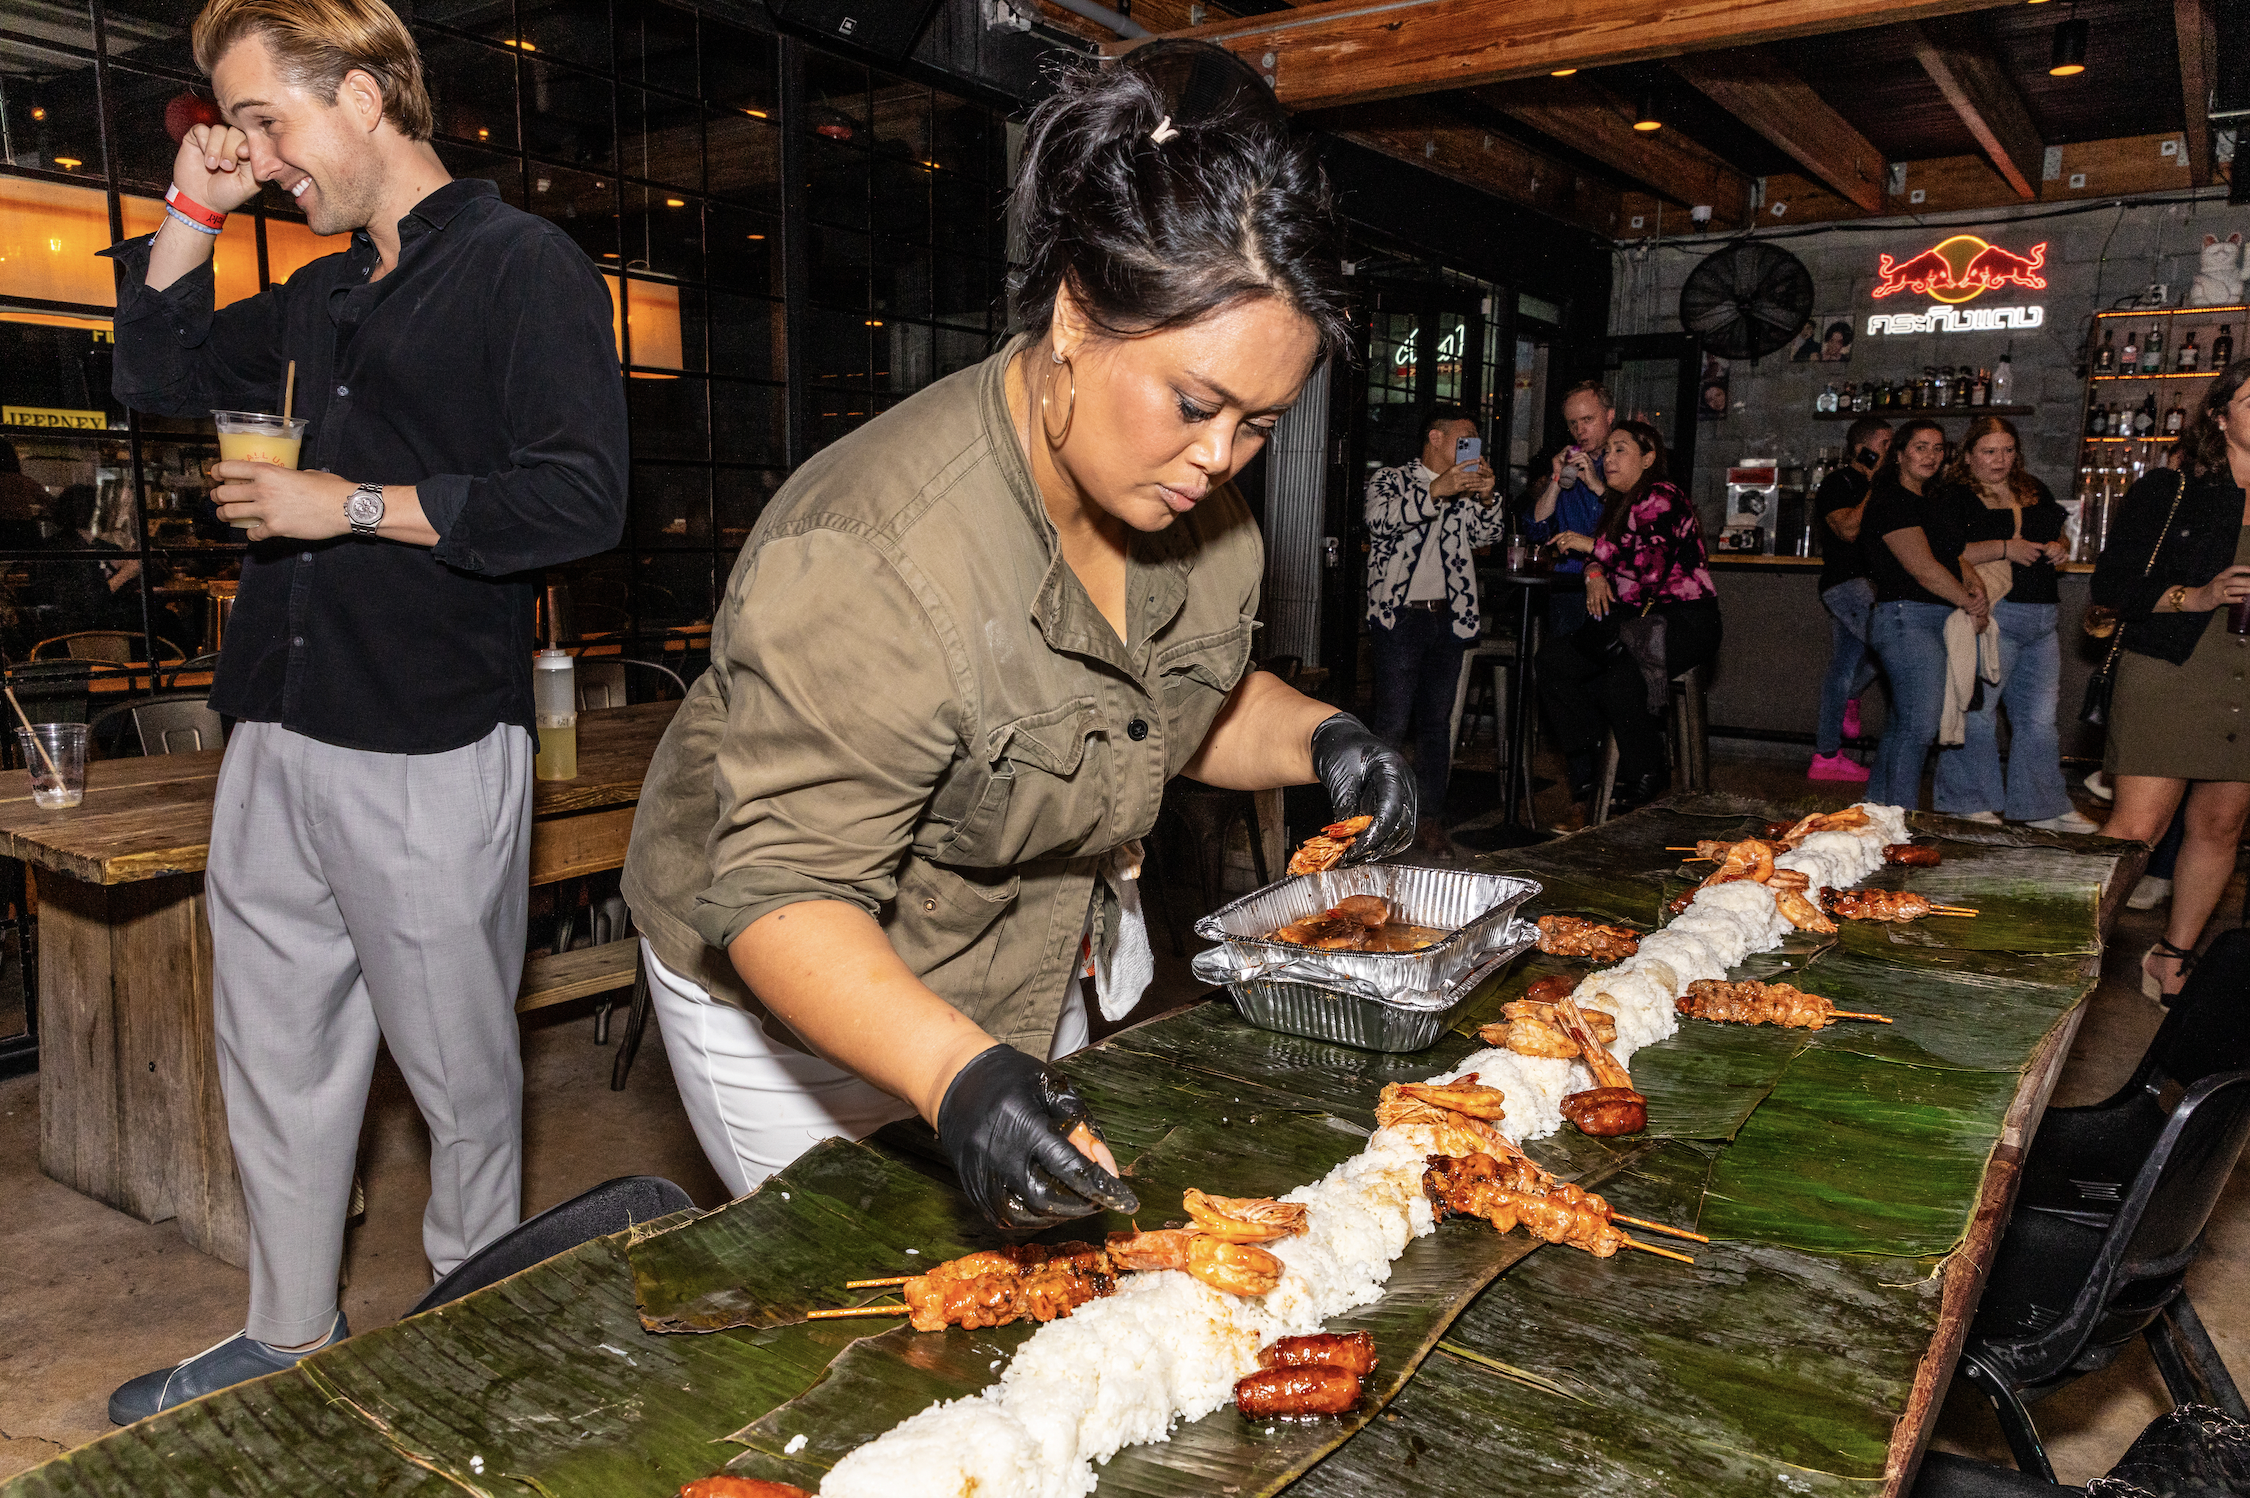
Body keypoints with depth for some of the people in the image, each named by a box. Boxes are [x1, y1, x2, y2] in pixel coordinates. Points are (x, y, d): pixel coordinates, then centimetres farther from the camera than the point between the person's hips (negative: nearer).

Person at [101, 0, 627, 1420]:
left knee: (457, 1063, 5)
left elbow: (580, 498, -17)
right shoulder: (322, 298, 20)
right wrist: (192, 210, 19)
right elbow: (159, 375, 31)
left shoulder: (525, 265, -6)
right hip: (278, 731, 8)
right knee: (276, 1053, 14)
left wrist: (356, 507, -13)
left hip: (427, 747, -8)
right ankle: (292, 1338, 31)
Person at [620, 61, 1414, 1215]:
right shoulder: (871, 560, -37)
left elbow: (1194, 703, 6)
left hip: (1042, 967, 7)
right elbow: (783, 897, -35)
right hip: (803, 990, -6)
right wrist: (956, 1073, -49)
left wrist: (1316, 740, -14)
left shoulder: (1184, 492, -11)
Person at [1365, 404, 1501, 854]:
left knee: (1437, 720, 6)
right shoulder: (1390, 479, 4)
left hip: (1448, 616, 5)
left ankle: (1429, 819, 11)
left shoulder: (1464, 490, 21)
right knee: (1393, 721, -8)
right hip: (1400, 615, -5)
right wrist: (1436, 491, -24)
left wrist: (1485, 498, -5)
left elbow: (1488, 534, 12)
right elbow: (1381, 520, -15)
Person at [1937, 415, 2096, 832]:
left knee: (2040, 716, 11)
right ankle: (1970, 803, 10)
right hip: (1991, 615, -7)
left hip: (2042, 620, 7)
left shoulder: (2034, 491, 18)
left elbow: (2061, 529, 31)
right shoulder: (1954, 497, -5)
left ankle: (2041, 806, 20)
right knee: (1977, 712, -3)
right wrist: (2005, 548, -17)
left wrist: (2060, 547, 7)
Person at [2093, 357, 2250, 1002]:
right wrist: (2198, 597, -14)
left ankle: (2172, 960, 22)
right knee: (2136, 827, -11)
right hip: (2168, 677, -4)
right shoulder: (2166, 492, 2)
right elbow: (2111, 584, -2)